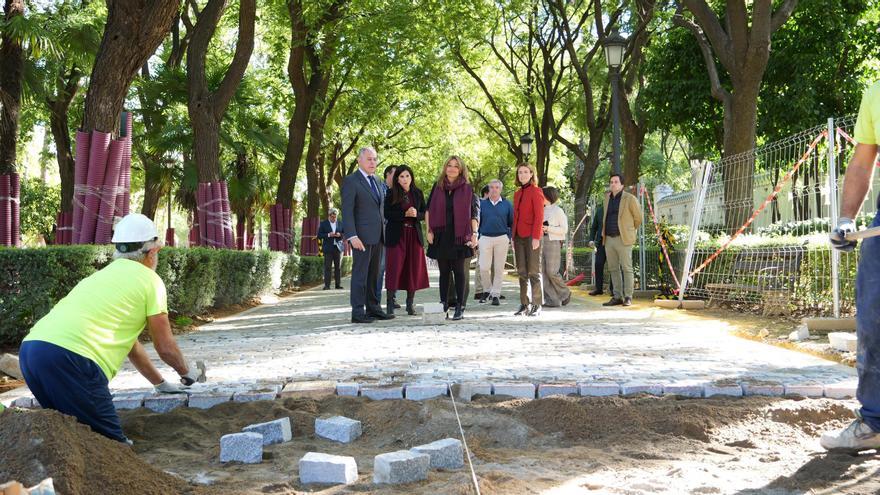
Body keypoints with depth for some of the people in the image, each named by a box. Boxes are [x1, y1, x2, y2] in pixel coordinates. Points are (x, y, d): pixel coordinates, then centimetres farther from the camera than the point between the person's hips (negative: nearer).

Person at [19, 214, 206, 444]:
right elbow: (165, 348, 15)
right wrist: (187, 372, 36)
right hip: (69, 357, -8)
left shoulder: (102, 275, 32)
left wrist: (161, 383, 49)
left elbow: (129, 342, 41)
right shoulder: (150, 280, 9)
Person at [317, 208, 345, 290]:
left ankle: (338, 284, 5)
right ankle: (327, 285, -7)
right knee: (327, 267, -6)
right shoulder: (323, 224, 6)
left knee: (338, 267, 2)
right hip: (328, 248, -2)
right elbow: (319, 235, 0)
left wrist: (340, 235, -8)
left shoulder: (340, 224, 12)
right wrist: (328, 235, -15)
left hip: (338, 247, 2)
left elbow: (345, 233, 13)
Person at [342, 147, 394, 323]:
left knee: (373, 274, 11)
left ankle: (373, 309, 17)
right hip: (361, 236, -8)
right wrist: (352, 236, -21)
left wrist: (384, 228, 16)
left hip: (377, 236, 8)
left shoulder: (376, 181, 18)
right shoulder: (351, 181, -7)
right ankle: (358, 313, -5)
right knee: (360, 274, -6)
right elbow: (347, 211, -13)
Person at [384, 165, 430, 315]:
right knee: (394, 268, -7)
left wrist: (416, 214, -11)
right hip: (396, 235, -3)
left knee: (414, 269, 2)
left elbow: (424, 214, 11)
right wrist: (405, 214, -17)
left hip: (414, 235, 3)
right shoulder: (391, 194, 1)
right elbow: (387, 214, -5)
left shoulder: (418, 193, 10)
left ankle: (410, 304, 11)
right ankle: (390, 304, -1)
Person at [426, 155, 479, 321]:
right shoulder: (437, 187, 8)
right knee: (444, 271, 7)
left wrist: (474, 233, -7)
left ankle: (459, 307, 3)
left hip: (459, 236, -2)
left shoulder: (467, 189, 2)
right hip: (441, 236, 2)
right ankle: (443, 304, 12)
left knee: (459, 271, 0)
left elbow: (474, 213, 1)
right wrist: (429, 231, 1)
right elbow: (428, 210, 9)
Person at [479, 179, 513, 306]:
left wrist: (510, 237, 1)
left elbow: (512, 222, 9)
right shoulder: (482, 204, 7)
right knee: (483, 268, -5)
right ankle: (487, 290, 17)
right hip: (485, 238, 0)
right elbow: (477, 221, 11)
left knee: (499, 269, 2)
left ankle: (495, 295, 9)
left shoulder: (507, 204, 5)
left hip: (502, 239, 0)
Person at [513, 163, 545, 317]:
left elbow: (539, 216, -10)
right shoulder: (517, 194, 16)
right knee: (522, 272, 6)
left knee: (534, 272, -5)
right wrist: (513, 237, 13)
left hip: (531, 237, -7)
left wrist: (536, 237, -16)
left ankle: (537, 306, -2)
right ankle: (524, 305, 10)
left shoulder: (536, 191, -4)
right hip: (519, 237, 7)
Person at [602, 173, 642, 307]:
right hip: (609, 239, 6)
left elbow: (638, 218, 4)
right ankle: (617, 297, 12)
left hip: (623, 239, -6)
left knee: (626, 268, -4)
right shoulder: (607, 198, 14)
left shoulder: (630, 199, -5)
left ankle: (628, 297, -2)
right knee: (613, 269, 7)